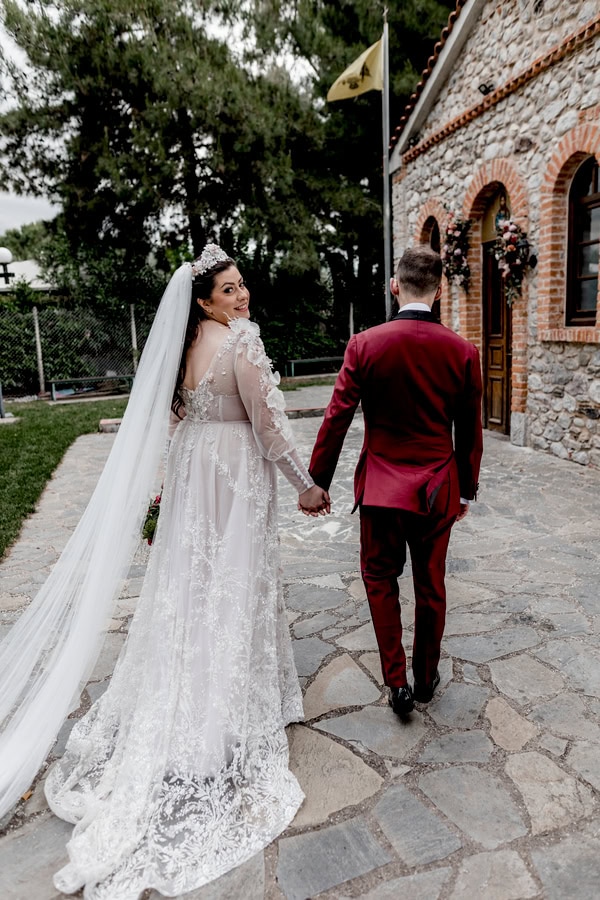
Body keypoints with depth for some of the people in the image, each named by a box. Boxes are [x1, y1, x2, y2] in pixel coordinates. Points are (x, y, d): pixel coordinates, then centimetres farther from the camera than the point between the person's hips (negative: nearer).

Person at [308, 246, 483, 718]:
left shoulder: (364, 345, -10)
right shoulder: (463, 352, -6)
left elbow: (336, 419, -9)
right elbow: (470, 433, 1)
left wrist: (317, 481, 1)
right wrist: (466, 491, 14)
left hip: (381, 487, -1)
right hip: (438, 490, 2)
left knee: (380, 579, 18)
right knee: (431, 585, 18)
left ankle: (396, 680, 20)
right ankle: (426, 678, 36)